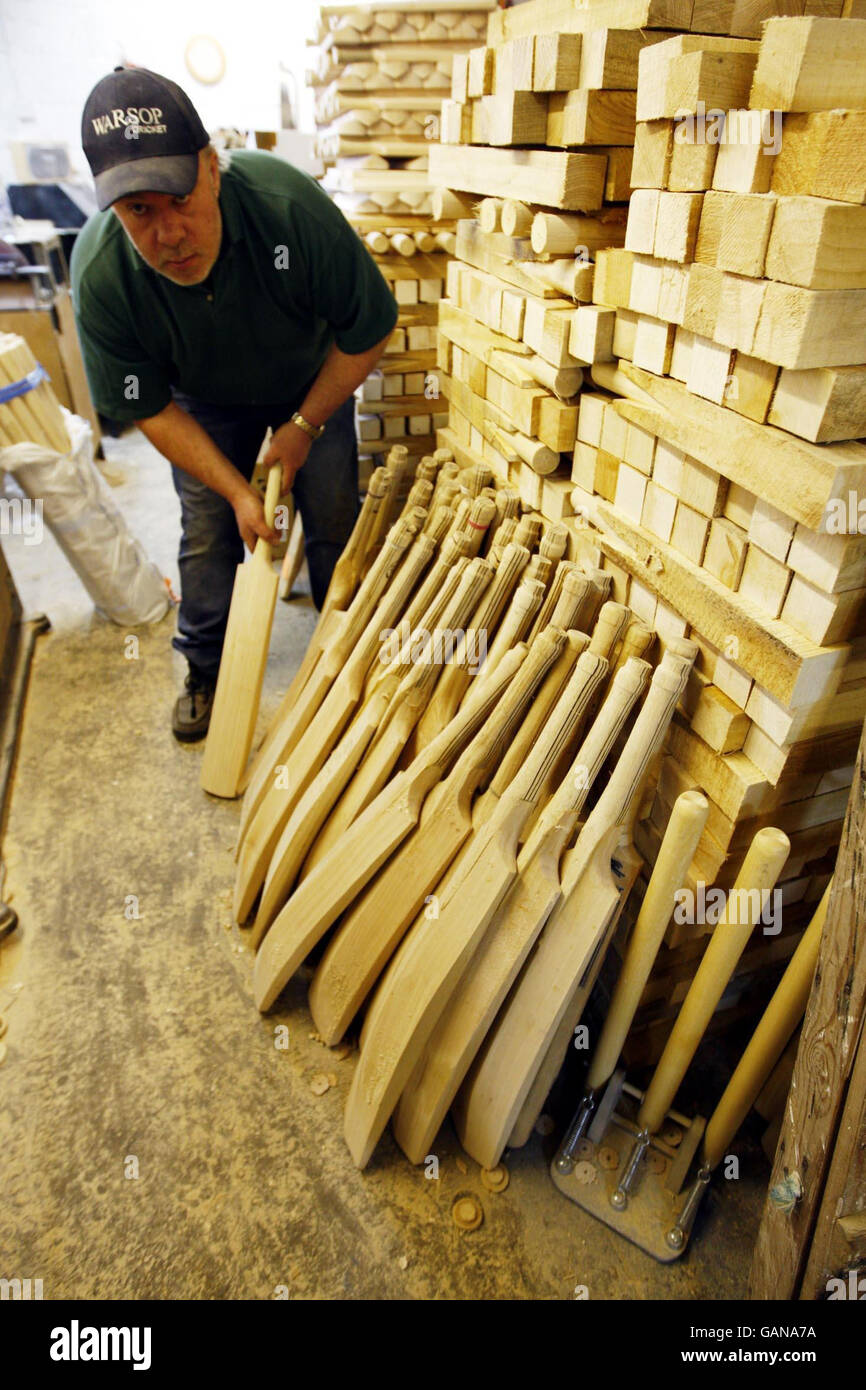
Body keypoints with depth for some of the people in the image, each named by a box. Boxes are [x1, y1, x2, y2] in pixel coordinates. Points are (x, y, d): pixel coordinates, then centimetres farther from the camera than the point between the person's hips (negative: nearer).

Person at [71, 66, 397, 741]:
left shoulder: (288, 202, -35)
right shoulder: (101, 274, -30)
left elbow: (370, 328, -22)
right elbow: (150, 408, -17)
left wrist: (303, 427, -17)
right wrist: (236, 490, -20)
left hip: (315, 378, 0)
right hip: (208, 403, 1)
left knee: (335, 518, 1)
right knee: (207, 532, 0)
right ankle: (206, 670, 22)